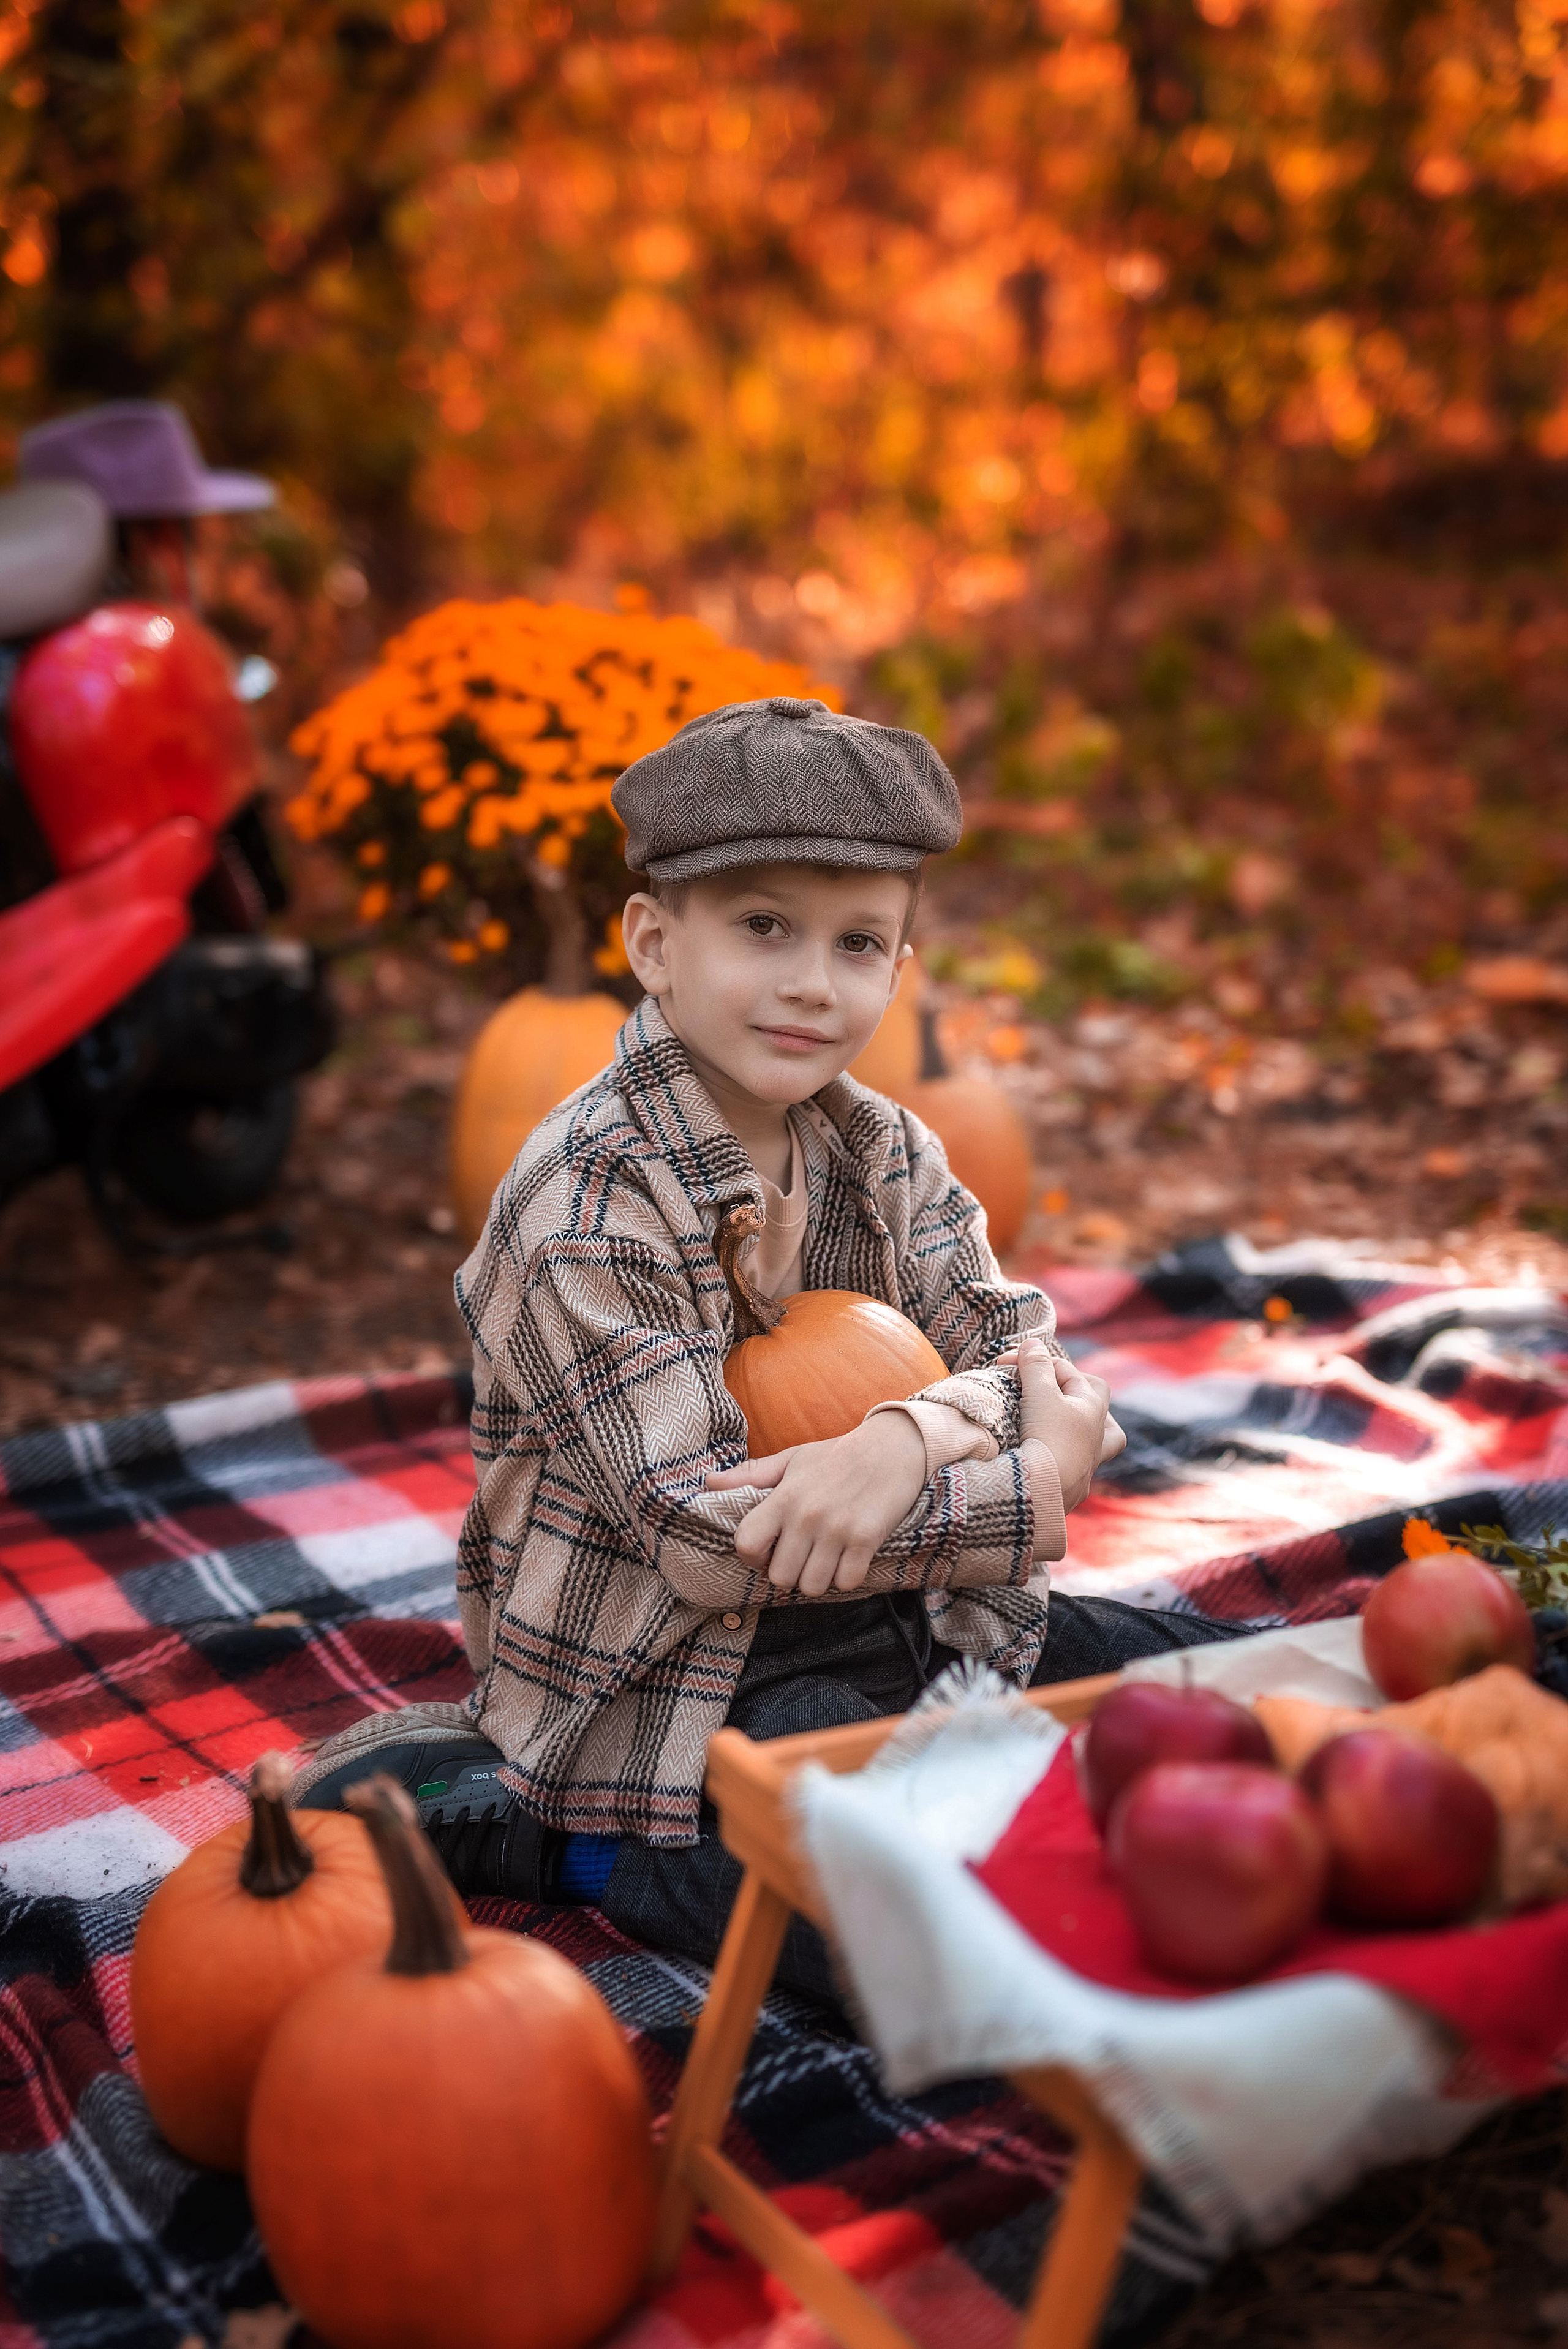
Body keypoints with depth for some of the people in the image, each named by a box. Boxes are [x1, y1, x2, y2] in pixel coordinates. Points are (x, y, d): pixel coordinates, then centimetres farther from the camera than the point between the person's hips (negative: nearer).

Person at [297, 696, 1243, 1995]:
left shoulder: (883, 1148, 3)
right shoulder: (590, 1195, -19)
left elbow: (1035, 1366, -5)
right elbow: (702, 1535, -23)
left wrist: (913, 1435, -30)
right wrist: (1031, 1495, -21)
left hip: (895, 1613, 8)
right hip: (660, 1682, -7)